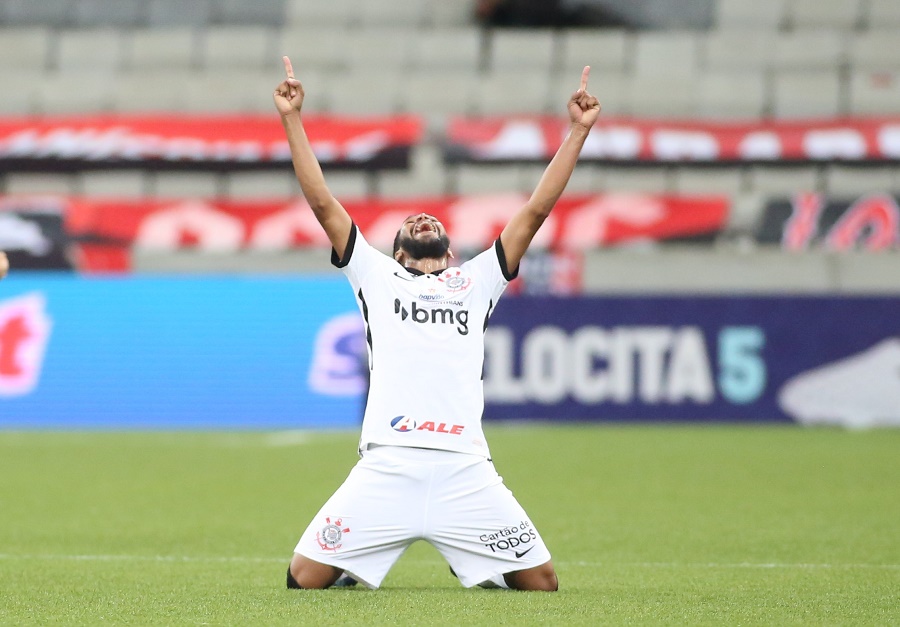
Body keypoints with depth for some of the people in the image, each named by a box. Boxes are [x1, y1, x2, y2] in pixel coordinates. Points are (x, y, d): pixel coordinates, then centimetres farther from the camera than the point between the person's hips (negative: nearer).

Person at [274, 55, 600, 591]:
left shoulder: (477, 281, 24)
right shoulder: (376, 275, 22)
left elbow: (536, 211, 20)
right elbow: (324, 204, 16)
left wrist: (578, 131, 15)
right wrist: (293, 120, 10)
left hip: (465, 471, 1)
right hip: (386, 464, -1)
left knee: (541, 582, -6)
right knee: (306, 579, -9)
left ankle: (472, 565, 26)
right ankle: (356, 561, 24)